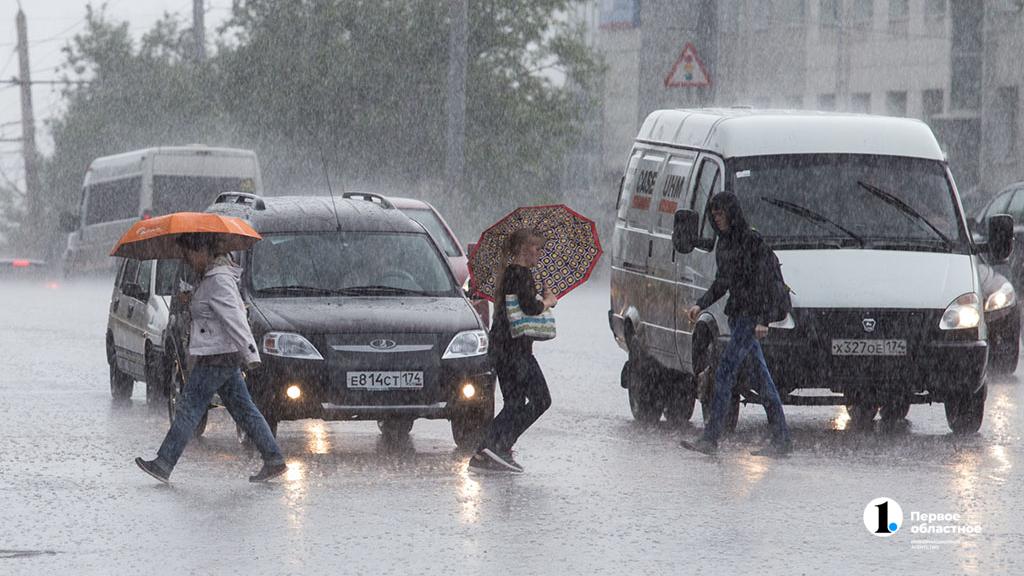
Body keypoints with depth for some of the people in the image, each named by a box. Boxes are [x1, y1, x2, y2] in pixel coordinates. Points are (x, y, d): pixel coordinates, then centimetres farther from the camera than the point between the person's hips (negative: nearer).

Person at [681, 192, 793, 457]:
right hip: (736, 314, 9)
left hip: (752, 314, -9)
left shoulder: (753, 241, -11)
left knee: (725, 372, -12)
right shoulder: (724, 244, 15)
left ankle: (711, 438, -13)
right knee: (760, 377, 8)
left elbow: (761, 283, -14)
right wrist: (700, 305, 14)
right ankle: (782, 439, 9)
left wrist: (762, 319, -19)